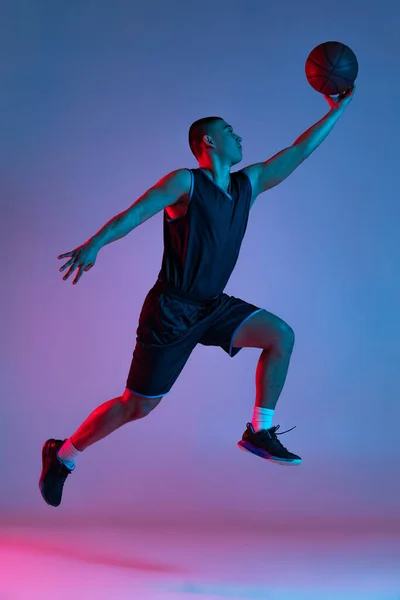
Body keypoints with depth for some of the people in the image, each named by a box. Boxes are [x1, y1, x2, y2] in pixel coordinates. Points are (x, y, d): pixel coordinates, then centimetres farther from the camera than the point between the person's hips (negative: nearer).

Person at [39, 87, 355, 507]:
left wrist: (336, 111, 15)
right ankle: (61, 455, 18)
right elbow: (137, 212, -22)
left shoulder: (248, 184, 9)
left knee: (281, 335, -10)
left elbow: (298, 152, 14)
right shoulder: (185, 182, -11)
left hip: (212, 307, 7)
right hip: (170, 311, -7)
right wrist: (95, 244, -37)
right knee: (137, 406, -3)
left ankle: (259, 433, 2)